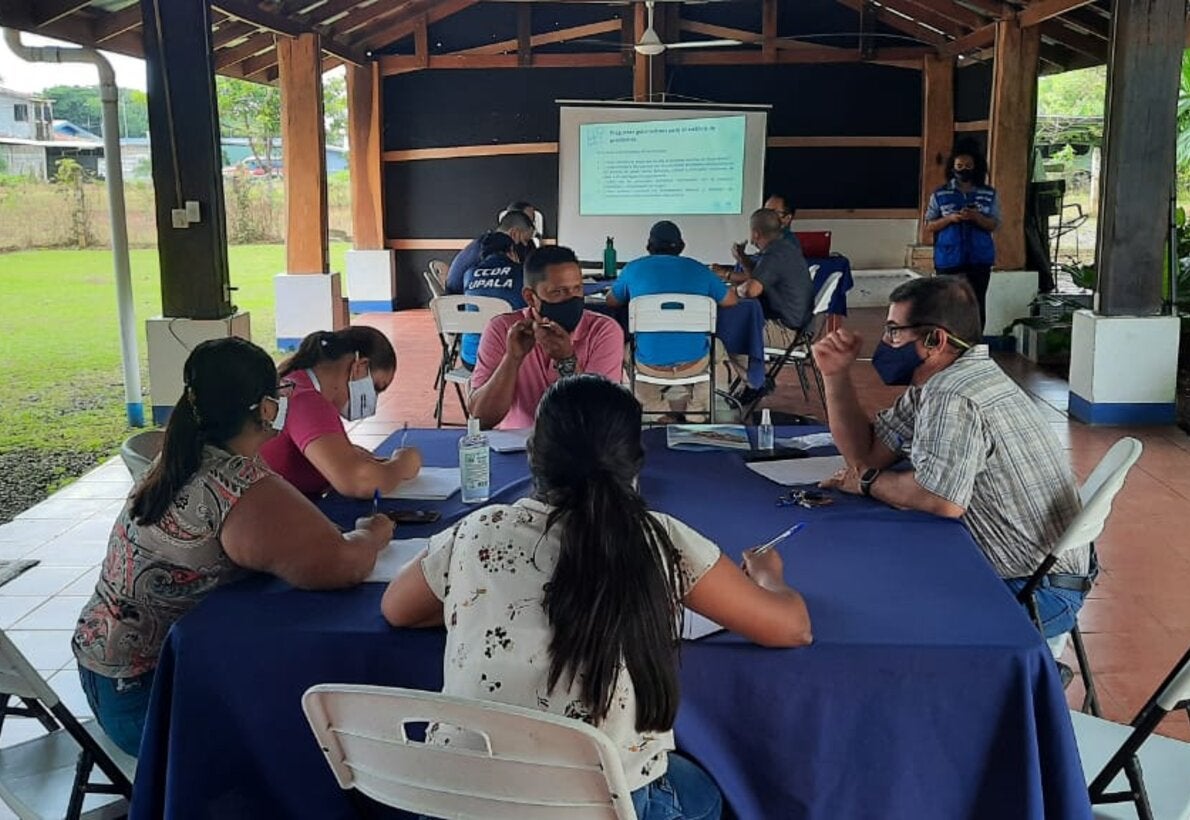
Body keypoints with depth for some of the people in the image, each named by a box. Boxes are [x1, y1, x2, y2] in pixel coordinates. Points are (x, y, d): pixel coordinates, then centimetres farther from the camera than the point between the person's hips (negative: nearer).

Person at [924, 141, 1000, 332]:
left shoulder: (989, 194, 5)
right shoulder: (939, 195, 3)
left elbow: (994, 225, 2)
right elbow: (929, 226, 3)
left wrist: (976, 217, -17)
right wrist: (950, 218, -14)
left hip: (979, 260, 1)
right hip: (948, 261, -1)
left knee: (977, 305, 2)